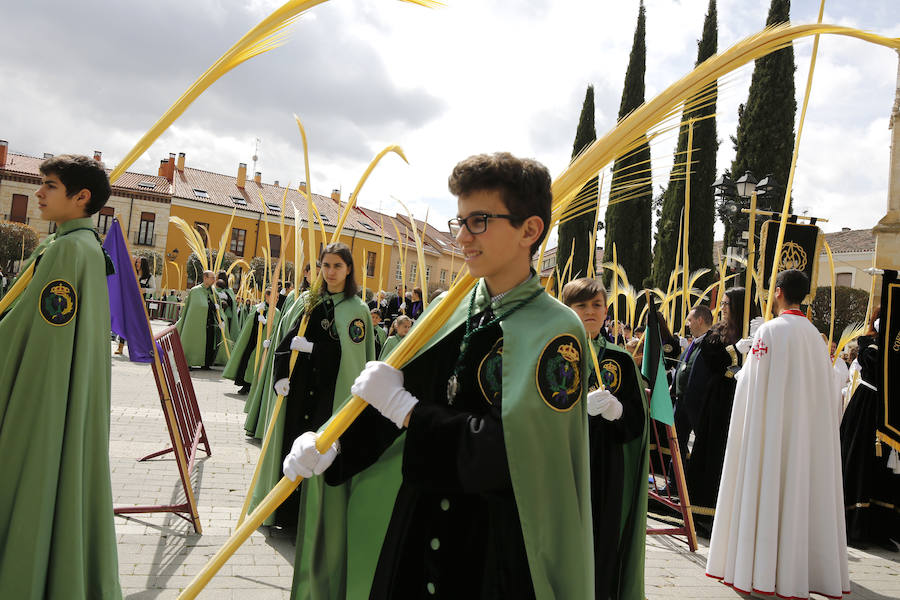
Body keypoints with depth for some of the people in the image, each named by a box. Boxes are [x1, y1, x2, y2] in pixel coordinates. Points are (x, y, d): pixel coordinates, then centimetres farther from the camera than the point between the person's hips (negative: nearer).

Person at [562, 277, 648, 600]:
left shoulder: (621, 361, 6)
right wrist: (579, 407, -22)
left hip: (606, 473, 2)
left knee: (603, 546, 6)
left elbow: (638, 422, 5)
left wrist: (618, 411, -16)